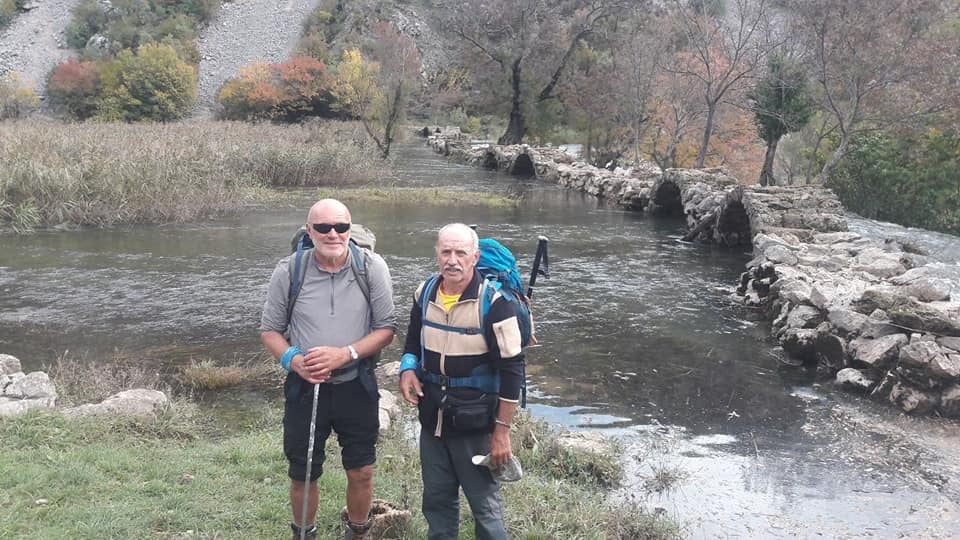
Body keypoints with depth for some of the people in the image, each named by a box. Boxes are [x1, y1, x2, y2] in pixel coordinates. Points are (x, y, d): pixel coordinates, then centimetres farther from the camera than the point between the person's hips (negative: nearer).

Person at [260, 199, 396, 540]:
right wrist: (293, 360, -18)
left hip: (356, 386, 0)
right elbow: (269, 330, 1)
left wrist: (345, 354, -20)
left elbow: (386, 328, -5)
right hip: (304, 387, 0)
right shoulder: (288, 271, -8)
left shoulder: (372, 267, -10)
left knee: (361, 472, 10)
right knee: (302, 476, 13)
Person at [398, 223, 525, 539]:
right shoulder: (425, 293, 1)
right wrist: (408, 369, -3)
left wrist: (502, 431, -15)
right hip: (432, 418, 6)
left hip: (475, 424, -5)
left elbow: (511, 369, -15)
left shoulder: (493, 301, -17)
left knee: (485, 503, 5)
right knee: (436, 500, 17)